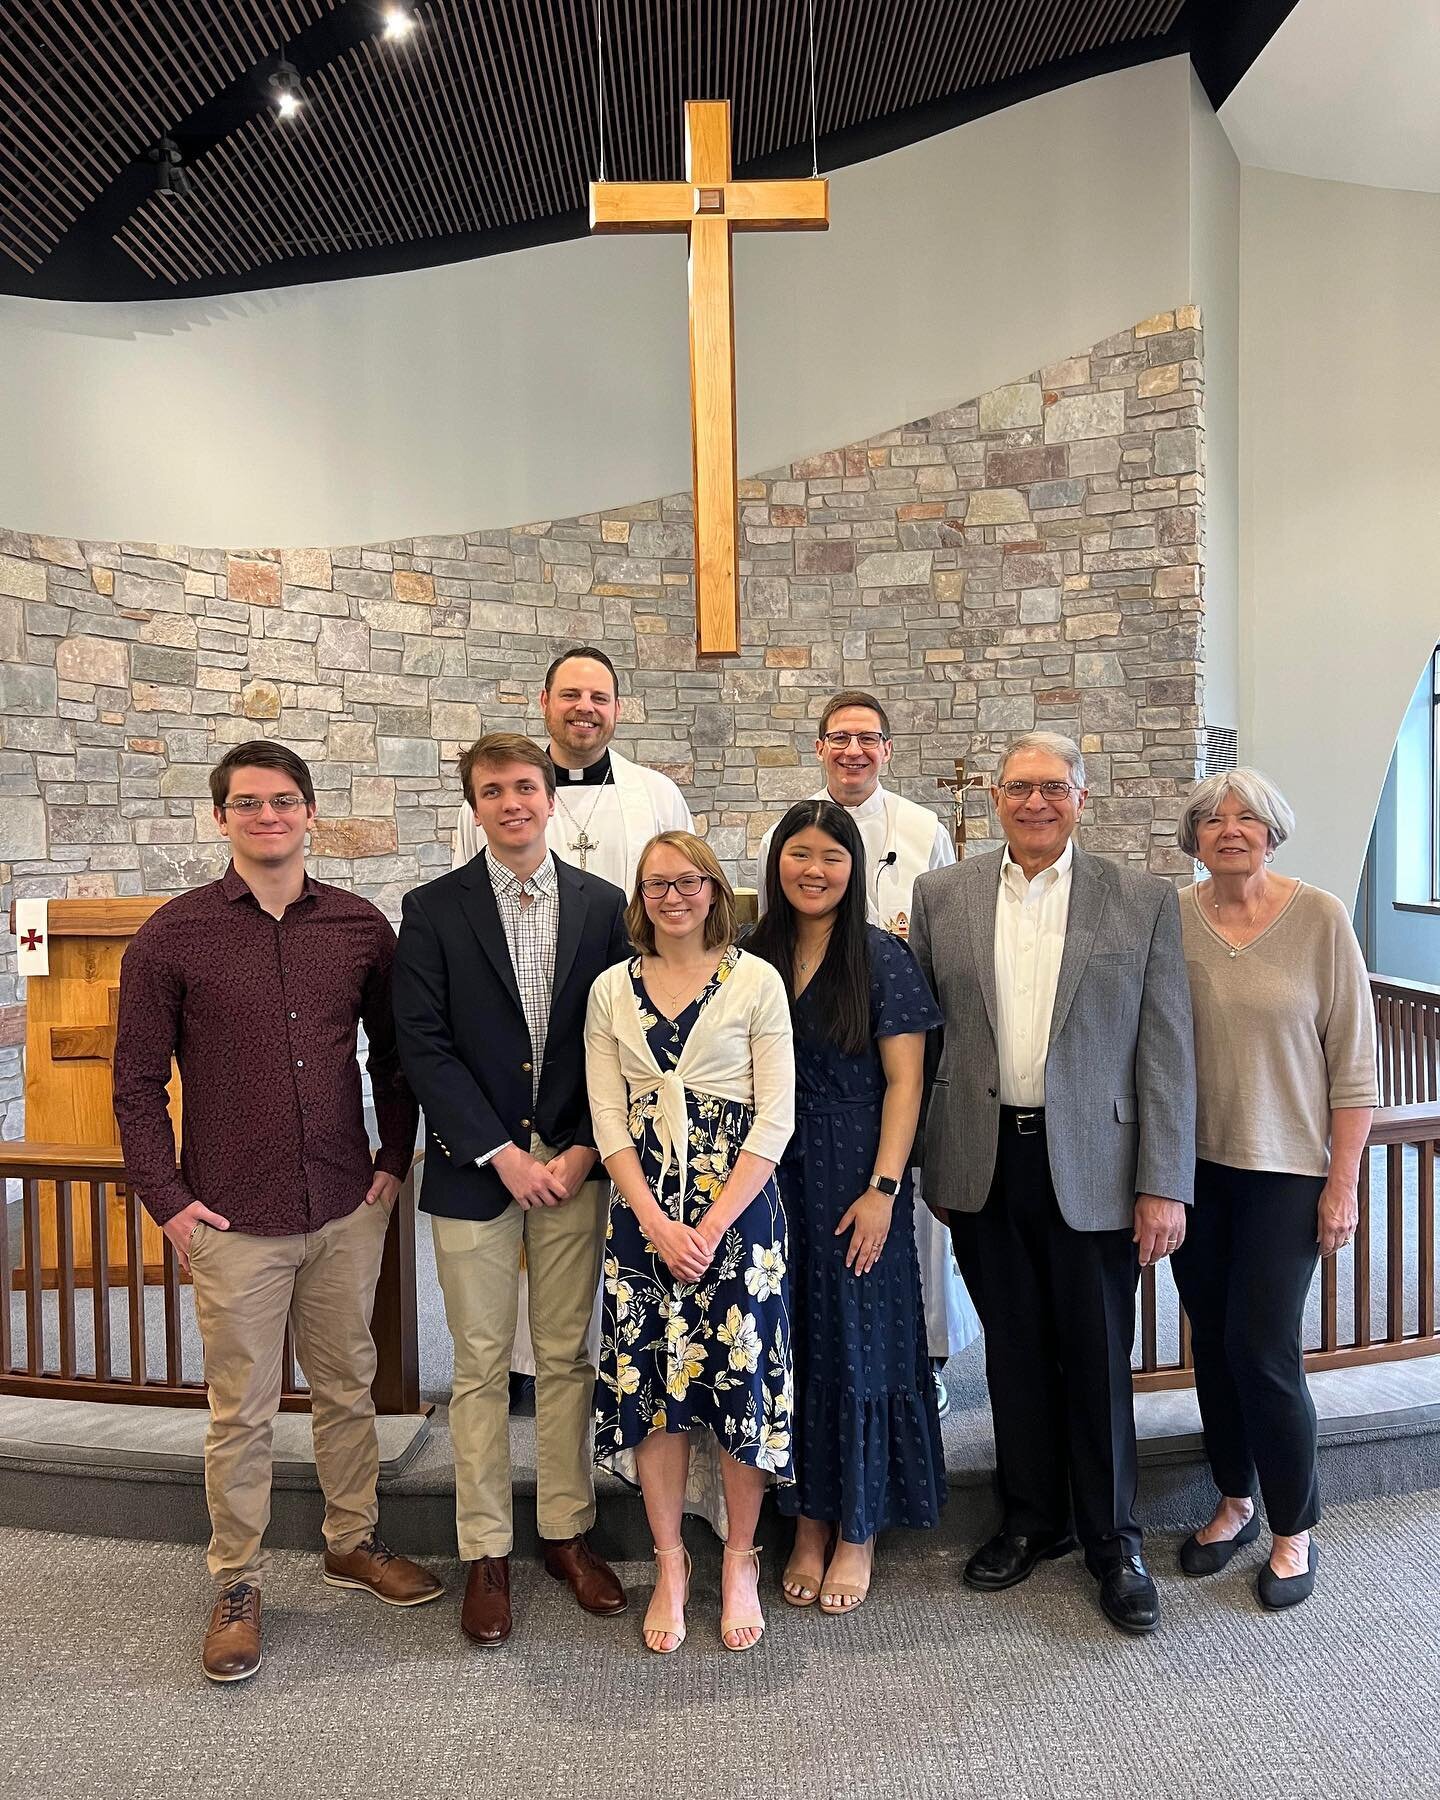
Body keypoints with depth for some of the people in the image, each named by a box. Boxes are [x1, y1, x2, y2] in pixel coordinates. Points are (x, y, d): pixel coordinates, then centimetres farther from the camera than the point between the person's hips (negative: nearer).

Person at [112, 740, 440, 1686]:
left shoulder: (362, 926, 1)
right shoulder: (173, 935, -4)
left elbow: (394, 1055, 10)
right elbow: (138, 1083, -1)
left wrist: (393, 1161, 4)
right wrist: (169, 1201, -6)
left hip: (348, 1209, 2)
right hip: (234, 1219, -2)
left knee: (349, 1388, 16)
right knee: (243, 1411, 9)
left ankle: (354, 1541, 37)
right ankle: (238, 1586, 28)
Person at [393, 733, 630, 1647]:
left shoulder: (603, 905, 3)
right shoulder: (433, 909, -3)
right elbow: (425, 1046, -7)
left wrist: (584, 1150, -6)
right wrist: (502, 1154, -12)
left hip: (575, 1164, 2)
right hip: (474, 1169, -1)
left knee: (568, 1359, 13)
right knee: (481, 1368, 9)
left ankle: (568, 1531, 30)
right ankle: (487, 1552, 25)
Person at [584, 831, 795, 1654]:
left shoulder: (756, 981, -2)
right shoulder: (612, 990, 6)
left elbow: (776, 1118, -6)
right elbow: (609, 1118, 2)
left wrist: (713, 1224, -12)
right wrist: (656, 1223, -8)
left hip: (739, 1207, -2)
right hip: (644, 1213, 2)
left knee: (743, 1383, 4)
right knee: (650, 1385, 7)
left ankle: (740, 1560, 26)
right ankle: (670, 1565, 27)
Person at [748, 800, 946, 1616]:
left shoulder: (883, 959, -5)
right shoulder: (753, 957, 4)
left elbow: (904, 1081, -7)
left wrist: (883, 1189, -13)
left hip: (855, 1188, -3)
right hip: (770, 1186, 3)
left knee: (856, 1346, 7)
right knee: (791, 1347, 11)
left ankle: (857, 1532, 25)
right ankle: (809, 1523, 29)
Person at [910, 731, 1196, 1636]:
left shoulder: (1144, 900, -1)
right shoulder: (942, 895, 3)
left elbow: (1168, 1051, -3)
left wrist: (1165, 1184, -6)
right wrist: (905, 1154, 2)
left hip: (1093, 1165, -2)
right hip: (984, 1165, 2)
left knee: (1098, 1359, 10)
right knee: (1014, 1351, 16)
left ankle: (1113, 1538, 32)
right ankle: (1032, 1519, 36)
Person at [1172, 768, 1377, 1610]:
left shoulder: (1320, 918, -7)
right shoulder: (1171, 920, -2)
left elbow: (1353, 1059, -5)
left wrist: (1343, 1183, -7)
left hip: (1286, 1169, -3)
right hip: (1195, 1166, 3)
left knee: (1263, 1350, -1)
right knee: (1212, 1342, 13)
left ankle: (1296, 1530, 23)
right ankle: (1236, 1502, 34)